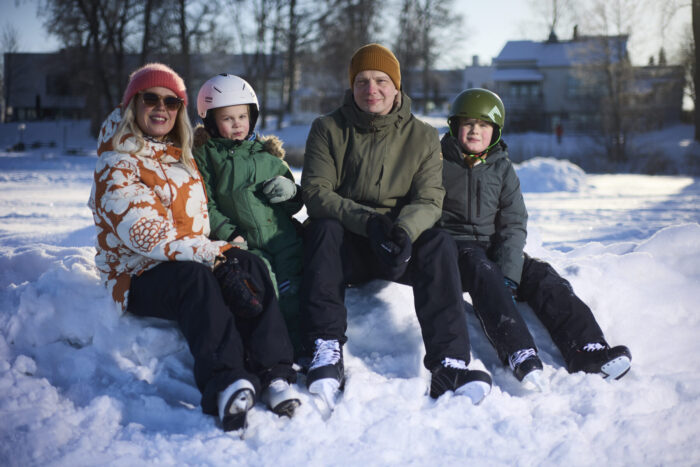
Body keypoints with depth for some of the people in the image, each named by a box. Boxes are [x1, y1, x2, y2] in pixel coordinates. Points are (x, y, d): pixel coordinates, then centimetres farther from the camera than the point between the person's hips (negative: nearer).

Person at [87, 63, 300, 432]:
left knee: (250, 266, -25)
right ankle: (226, 383, -56)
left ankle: (274, 375, -40)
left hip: (201, 263, 6)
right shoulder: (116, 166, -4)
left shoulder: (182, 156, 19)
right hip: (140, 278, -6)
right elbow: (145, 236, -18)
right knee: (195, 277, -37)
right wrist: (215, 254, -23)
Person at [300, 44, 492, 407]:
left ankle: (448, 364, -38)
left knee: (440, 244, -28)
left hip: (399, 246, 1)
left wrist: (404, 230, -29)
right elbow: (316, 192, -9)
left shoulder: (423, 137, 6)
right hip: (345, 246, -1)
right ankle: (327, 350, -39)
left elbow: (429, 200, -4)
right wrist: (369, 223, -26)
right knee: (323, 227, -33)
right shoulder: (328, 129, 2)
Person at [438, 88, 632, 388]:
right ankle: (519, 355, -56)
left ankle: (587, 350, -38)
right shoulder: (439, 161, 5)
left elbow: (514, 224, 7)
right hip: (452, 243, -4)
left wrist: (508, 272, -13)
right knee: (483, 272, -36)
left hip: (492, 246, 4)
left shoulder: (502, 168, 15)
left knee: (540, 275, -22)